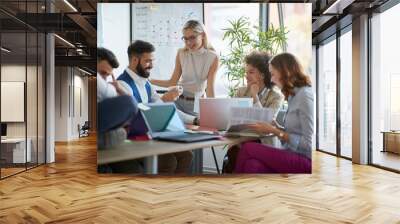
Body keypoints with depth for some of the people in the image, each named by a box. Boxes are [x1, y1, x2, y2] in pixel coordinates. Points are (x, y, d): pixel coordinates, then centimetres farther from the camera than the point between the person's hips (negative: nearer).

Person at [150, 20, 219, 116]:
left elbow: (210, 87, -11)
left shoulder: (212, 57, -9)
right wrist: (149, 80, -8)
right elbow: (172, 82, 0)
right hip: (178, 100, 1)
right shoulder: (181, 53, -4)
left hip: (197, 104, -1)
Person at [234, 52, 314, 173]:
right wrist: (276, 127, 2)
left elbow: (308, 143, -15)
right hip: (292, 155, 8)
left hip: (304, 160, -7)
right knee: (253, 165, -19)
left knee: (248, 148, -18)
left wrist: (274, 131, -13)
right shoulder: (294, 95, 18)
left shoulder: (305, 95, -11)